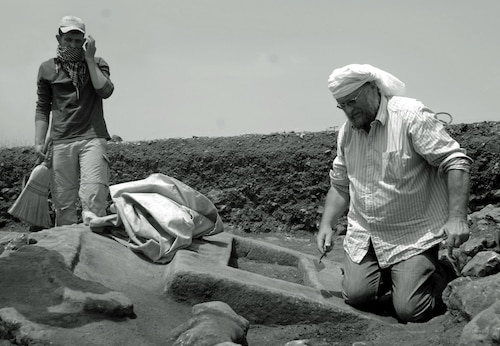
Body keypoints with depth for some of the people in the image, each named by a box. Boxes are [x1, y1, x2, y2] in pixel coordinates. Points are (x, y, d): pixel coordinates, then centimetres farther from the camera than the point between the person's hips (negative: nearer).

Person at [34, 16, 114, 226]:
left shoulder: (97, 64, 11)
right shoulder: (47, 69, 13)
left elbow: (105, 91, -8)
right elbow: (42, 108, 13)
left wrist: (89, 58, -6)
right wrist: (39, 142, 4)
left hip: (93, 138, -1)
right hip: (61, 142, 2)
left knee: (93, 197, -17)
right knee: (63, 202, -1)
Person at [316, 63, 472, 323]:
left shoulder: (411, 115, -15)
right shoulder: (346, 132, 7)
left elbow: (455, 162, -18)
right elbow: (340, 185, 17)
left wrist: (457, 218, -26)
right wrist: (327, 224, 3)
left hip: (414, 236, -5)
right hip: (364, 235, 6)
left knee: (410, 311, -12)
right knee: (356, 296, -11)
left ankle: (443, 273, 18)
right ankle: (391, 276, 20)